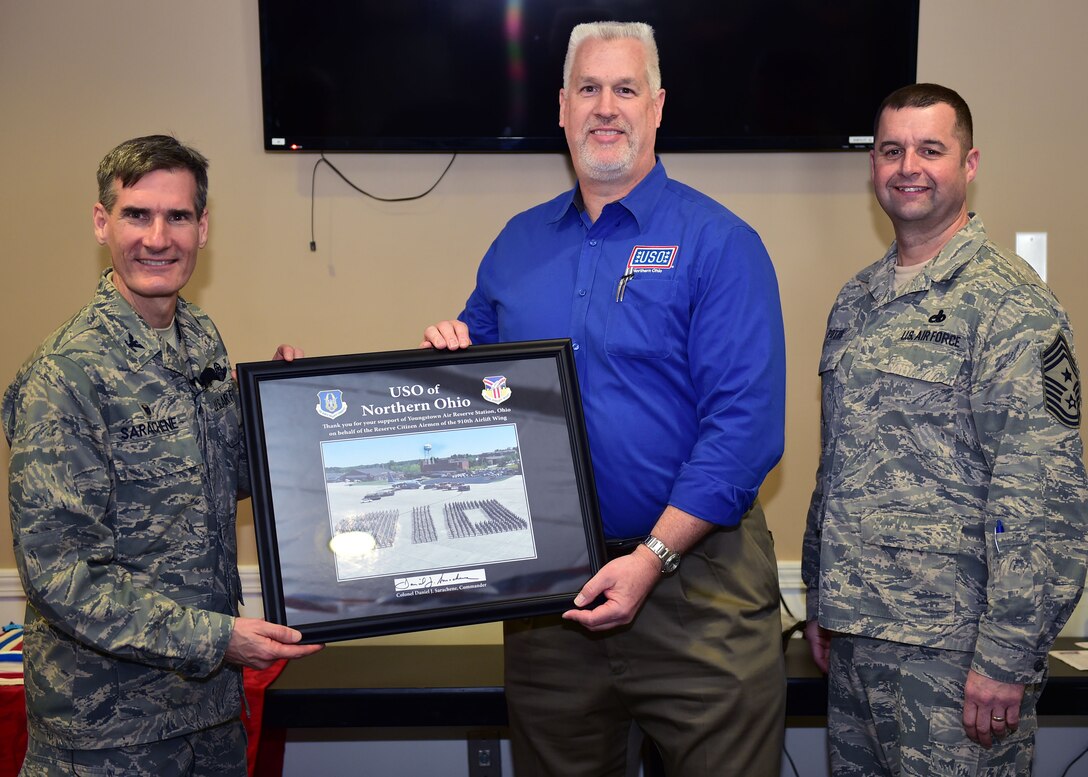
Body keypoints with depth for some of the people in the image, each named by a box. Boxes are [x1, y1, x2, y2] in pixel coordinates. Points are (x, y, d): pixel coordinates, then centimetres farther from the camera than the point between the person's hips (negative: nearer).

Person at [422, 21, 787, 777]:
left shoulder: (716, 242, -7)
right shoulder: (518, 242, 9)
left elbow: (745, 423, -14)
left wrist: (653, 557, -19)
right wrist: (449, 355, -4)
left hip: (693, 578, -4)